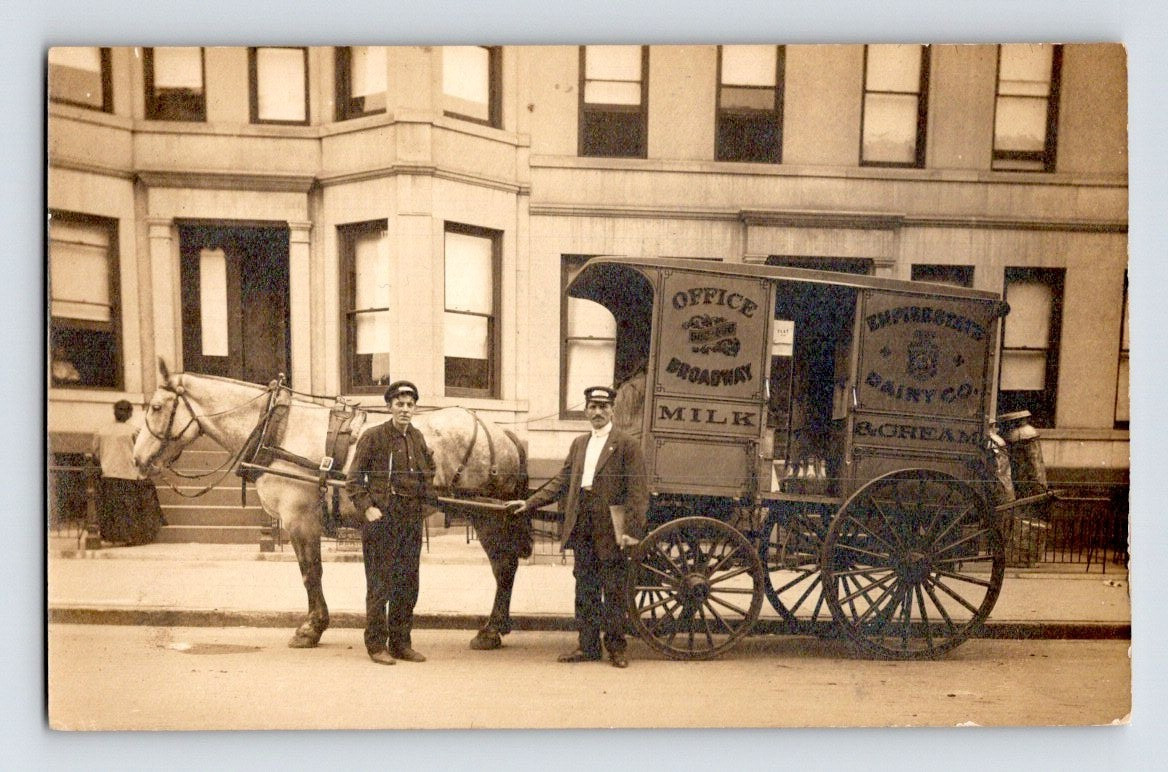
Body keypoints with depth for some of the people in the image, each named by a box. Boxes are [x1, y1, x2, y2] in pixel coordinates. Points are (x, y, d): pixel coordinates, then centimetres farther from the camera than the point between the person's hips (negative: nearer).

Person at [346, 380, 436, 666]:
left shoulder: (417, 438, 10)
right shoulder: (373, 437, -6)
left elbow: (428, 473, 23)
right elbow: (354, 479, -5)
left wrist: (427, 502, 10)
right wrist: (366, 507, -15)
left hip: (412, 519, 6)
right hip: (381, 519, -6)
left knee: (408, 584, 11)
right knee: (379, 584, 1)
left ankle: (401, 642, 22)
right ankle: (376, 644, 13)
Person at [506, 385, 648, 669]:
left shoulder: (627, 445, -4)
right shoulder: (579, 443, 16)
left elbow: (637, 492, -10)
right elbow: (561, 482, 17)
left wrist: (631, 531, -18)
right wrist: (529, 503, 10)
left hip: (610, 528, -6)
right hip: (582, 526, 6)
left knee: (613, 590, 3)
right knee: (585, 590, 12)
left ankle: (615, 647, 17)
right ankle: (588, 646, 22)